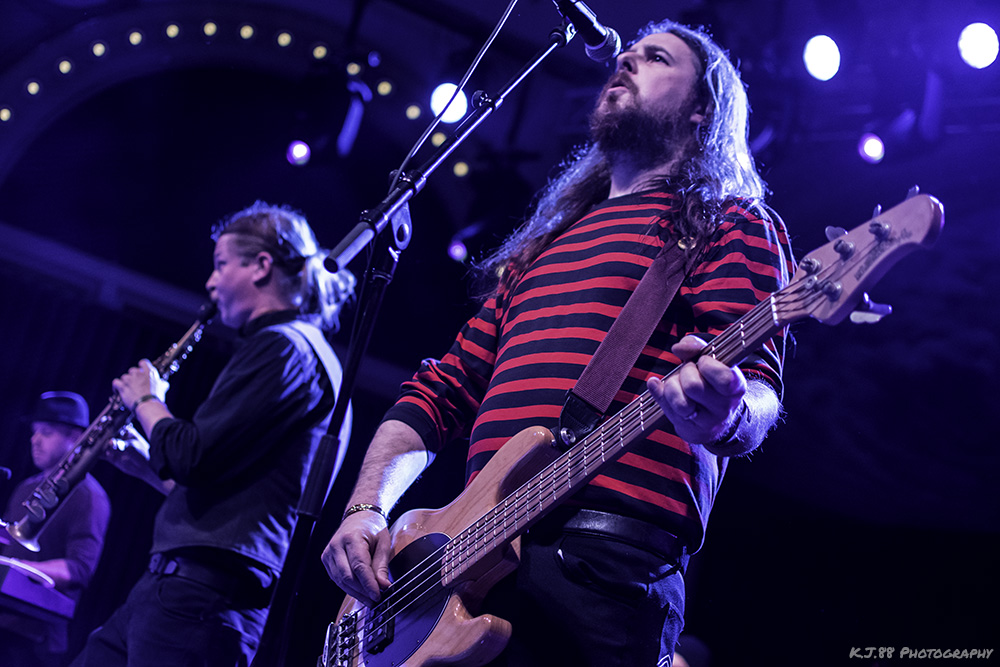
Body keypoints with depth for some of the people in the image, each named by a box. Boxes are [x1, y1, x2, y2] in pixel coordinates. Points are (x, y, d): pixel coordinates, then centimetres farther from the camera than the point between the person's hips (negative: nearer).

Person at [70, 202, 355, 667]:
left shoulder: (284, 348, -10)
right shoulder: (298, 348, 22)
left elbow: (190, 458, -18)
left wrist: (145, 402, 0)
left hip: (202, 590, -10)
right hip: (178, 582, 10)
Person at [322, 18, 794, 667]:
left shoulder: (731, 225, 8)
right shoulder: (540, 246, 26)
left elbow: (760, 385, -7)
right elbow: (443, 390, 23)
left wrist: (728, 416, -31)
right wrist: (366, 509, 10)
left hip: (603, 568, -6)